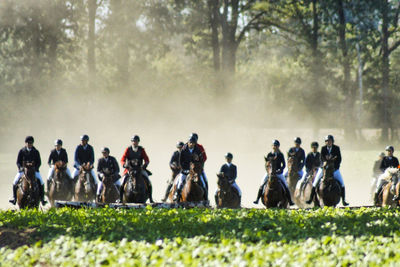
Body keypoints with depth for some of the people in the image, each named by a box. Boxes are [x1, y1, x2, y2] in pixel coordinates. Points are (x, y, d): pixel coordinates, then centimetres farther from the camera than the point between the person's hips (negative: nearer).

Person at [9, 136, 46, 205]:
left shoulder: (36, 152, 3)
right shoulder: (21, 151, 3)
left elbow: (39, 162, 4)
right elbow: (18, 162, 5)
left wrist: (35, 168, -14)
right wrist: (20, 167, -14)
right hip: (23, 170, 0)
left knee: (41, 182, -18)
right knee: (15, 182, -15)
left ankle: (42, 198, -10)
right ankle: (14, 198, -5)